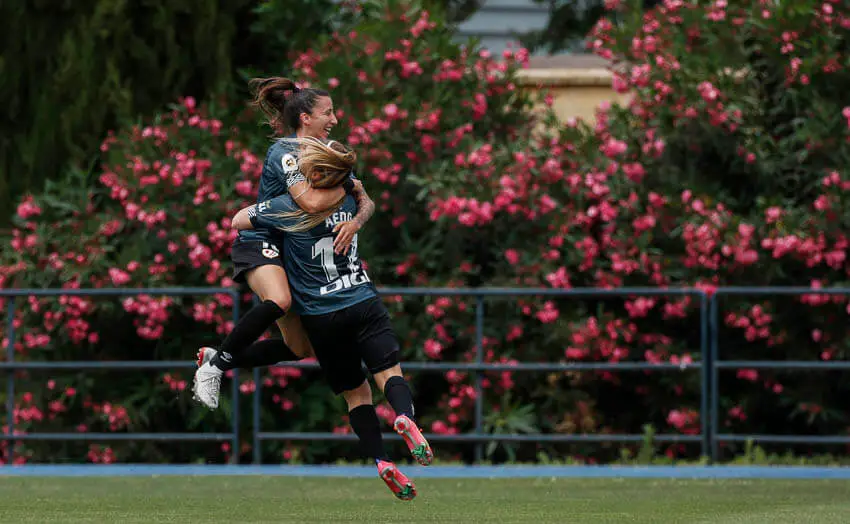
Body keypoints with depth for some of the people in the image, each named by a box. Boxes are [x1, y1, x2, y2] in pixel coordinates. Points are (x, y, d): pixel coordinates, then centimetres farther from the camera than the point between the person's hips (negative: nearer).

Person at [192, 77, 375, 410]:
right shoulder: (286, 153, -17)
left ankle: (218, 360, 15)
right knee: (279, 300, -39)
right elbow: (311, 202, -34)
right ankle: (214, 364, -25)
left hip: (291, 251, 9)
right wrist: (348, 185, -17)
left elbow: (366, 202, 5)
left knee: (301, 348, 2)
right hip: (260, 243, -9)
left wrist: (355, 221, -18)